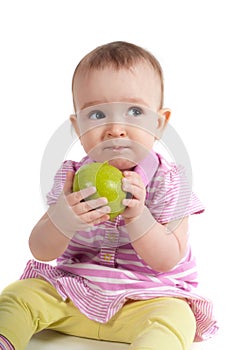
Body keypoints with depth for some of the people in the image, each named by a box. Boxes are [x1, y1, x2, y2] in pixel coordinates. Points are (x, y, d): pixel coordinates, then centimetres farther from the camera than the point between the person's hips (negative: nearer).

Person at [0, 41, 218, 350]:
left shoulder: (167, 182, -9)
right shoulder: (72, 177, -3)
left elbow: (168, 260, -14)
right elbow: (41, 252, -7)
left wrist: (137, 215, -30)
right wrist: (63, 218, -29)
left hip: (148, 297, -3)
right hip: (71, 293, 3)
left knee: (173, 318, -32)